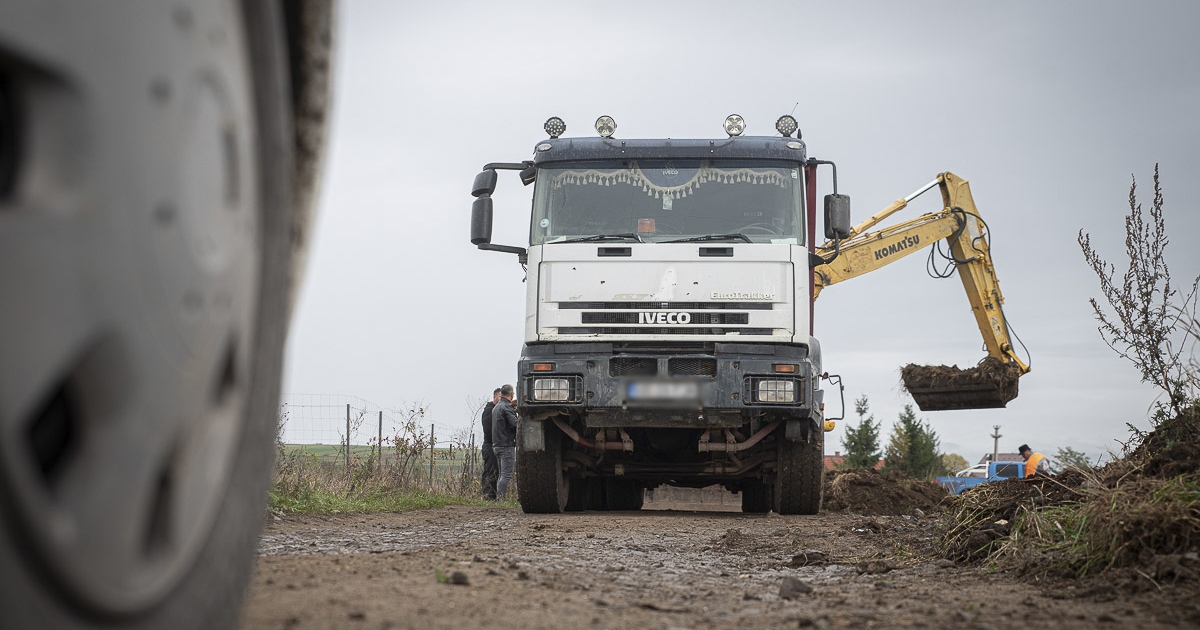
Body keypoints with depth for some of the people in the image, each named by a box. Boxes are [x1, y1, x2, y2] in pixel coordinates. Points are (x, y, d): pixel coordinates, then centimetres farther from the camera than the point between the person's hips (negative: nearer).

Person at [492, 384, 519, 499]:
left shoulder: (496, 407, 18)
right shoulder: (507, 407, -12)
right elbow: (515, 424, -20)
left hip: (497, 445, 9)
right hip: (507, 445, -9)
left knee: (502, 475, 11)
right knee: (506, 475, -10)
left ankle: (498, 498, 8)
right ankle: (501, 497, -15)